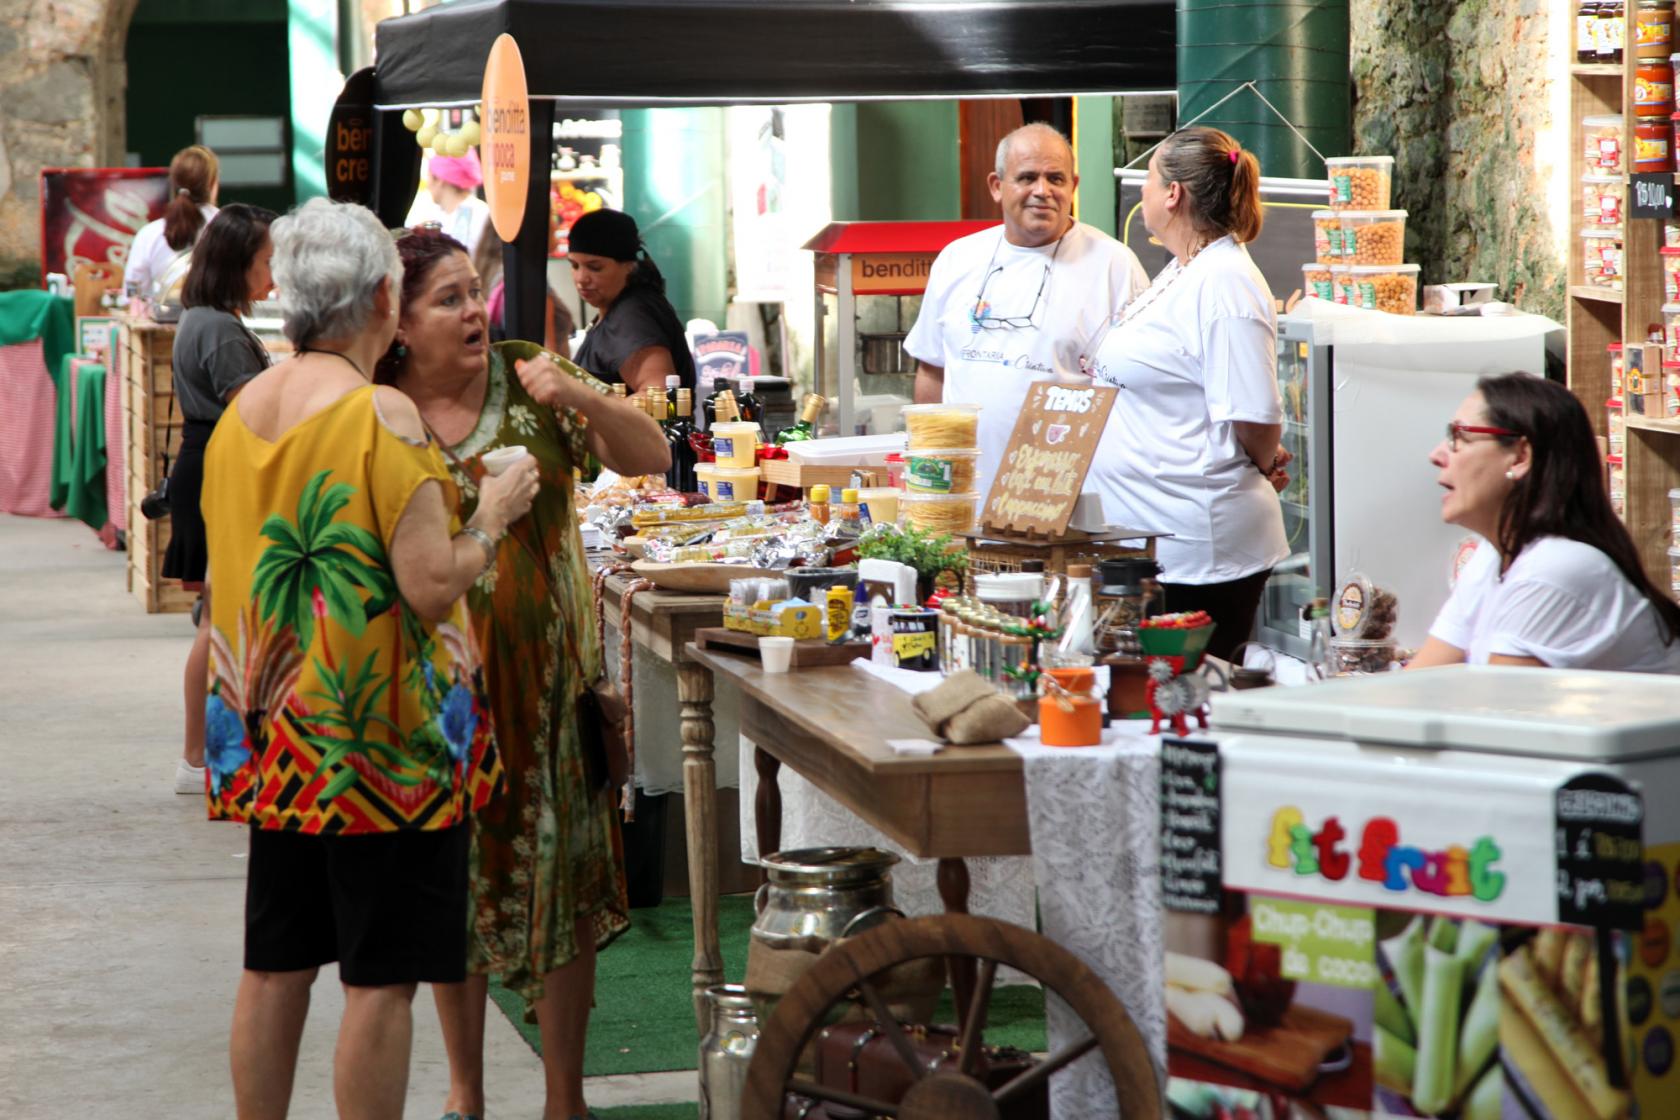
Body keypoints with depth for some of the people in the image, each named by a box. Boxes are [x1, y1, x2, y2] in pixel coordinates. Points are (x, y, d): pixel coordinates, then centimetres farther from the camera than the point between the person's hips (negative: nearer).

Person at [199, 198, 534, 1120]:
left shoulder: (242, 410, 6)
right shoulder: (384, 415, -17)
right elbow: (432, 587, -20)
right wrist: (492, 516, -4)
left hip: (274, 733, 8)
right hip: (378, 734, -7)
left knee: (276, 966, 14)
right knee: (382, 978, 0)